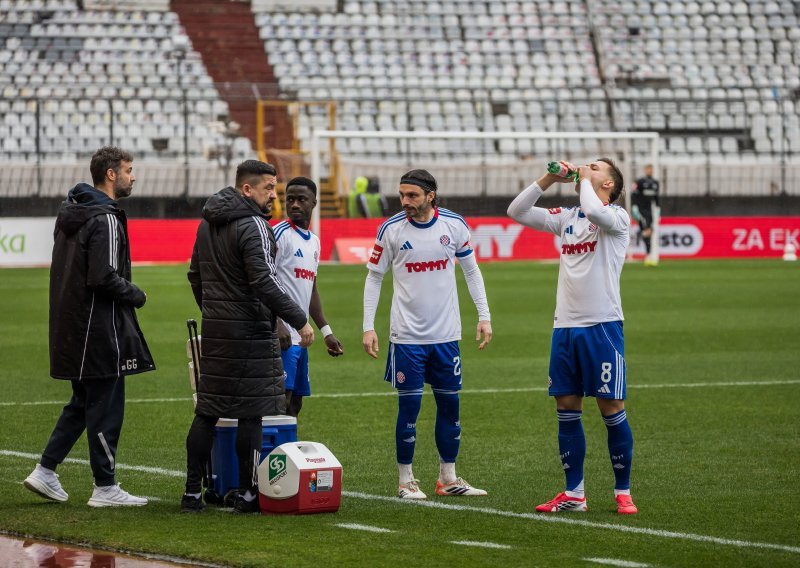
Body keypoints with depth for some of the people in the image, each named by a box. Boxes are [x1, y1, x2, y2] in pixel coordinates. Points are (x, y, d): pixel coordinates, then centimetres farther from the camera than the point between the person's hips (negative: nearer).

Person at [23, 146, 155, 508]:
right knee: (105, 407, -1)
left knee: (83, 403, 19)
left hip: (71, 325, 9)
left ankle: (46, 471, 17)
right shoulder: (105, 220, -17)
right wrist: (135, 295, -8)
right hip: (99, 329, -9)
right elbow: (104, 277, -25)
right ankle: (105, 488, 4)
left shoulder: (69, 213, 12)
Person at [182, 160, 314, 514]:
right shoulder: (252, 226, -15)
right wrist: (299, 321, -17)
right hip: (250, 331, -8)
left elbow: (195, 275, 22)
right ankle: (247, 494, 1)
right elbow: (265, 282, -22)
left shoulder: (207, 223, 13)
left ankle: (192, 492, 10)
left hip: (213, 329, 8)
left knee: (207, 412, 10)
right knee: (251, 413, -1)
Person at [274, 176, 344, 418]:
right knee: (282, 399, -14)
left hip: (300, 336, 9)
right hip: (282, 335, -9)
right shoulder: (280, 234, -9)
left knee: (296, 403, 9)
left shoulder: (314, 241, 18)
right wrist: (277, 325, -25)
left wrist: (326, 331, 23)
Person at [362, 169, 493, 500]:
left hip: (446, 335, 3)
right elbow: (374, 277, 2)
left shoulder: (454, 225, -1)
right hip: (407, 336, -3)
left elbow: (471, 270, 10)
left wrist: (484, 316, 4)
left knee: (450, 404, 7)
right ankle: (406, 481, 9)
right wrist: (368, 327, -4)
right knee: (409, 406, -2)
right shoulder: (391, 229, -6)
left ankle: (448, 478, 18)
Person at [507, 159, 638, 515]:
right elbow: (517, 212, 12)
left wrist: (584, 179, -8)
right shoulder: (567, 218, 14)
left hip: (602, 326, -6)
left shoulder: (617, 217, -4)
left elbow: (594, 211, -27)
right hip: (565, 326, 6)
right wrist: (549, 179, 3)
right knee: (566, 410, 6)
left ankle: (623, 493, 8)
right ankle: (573, 494, 14)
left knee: (611, 409, -2)